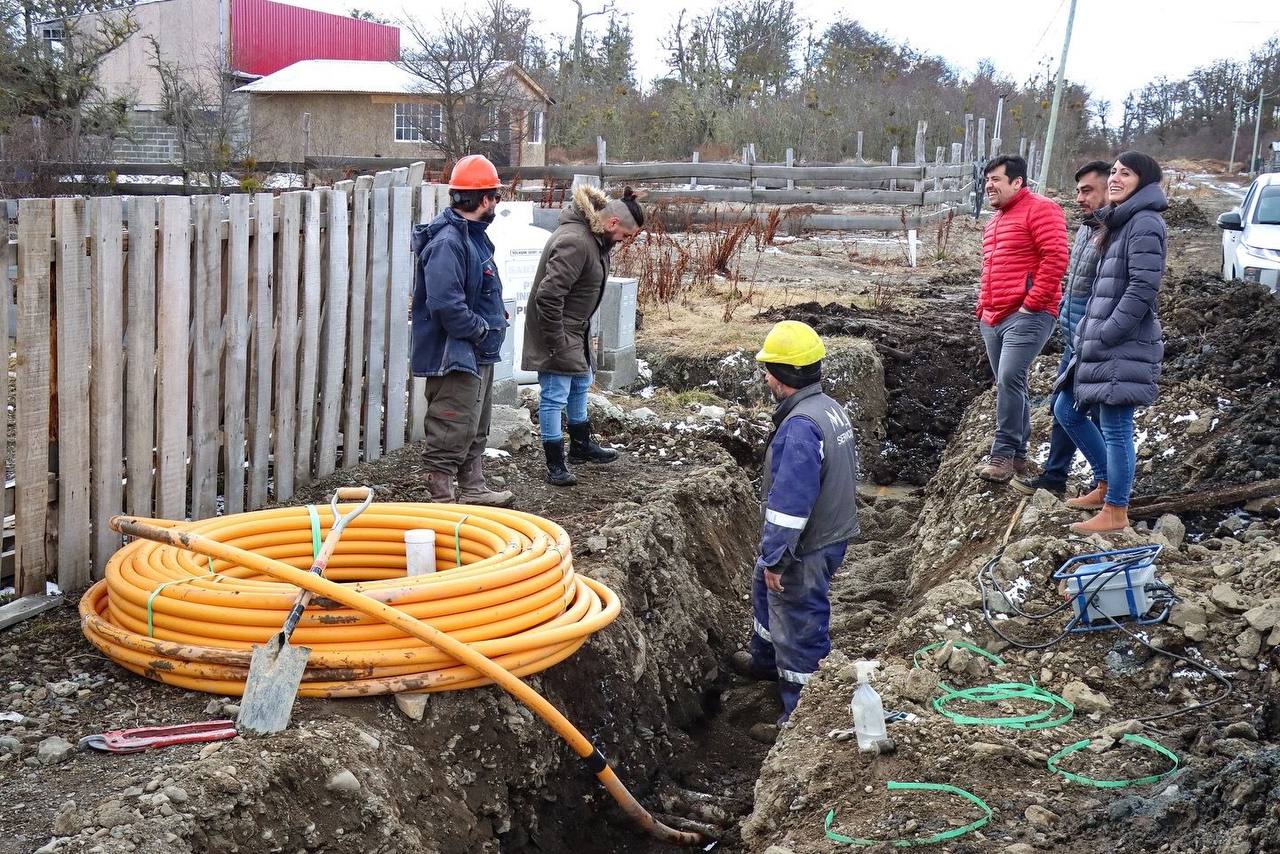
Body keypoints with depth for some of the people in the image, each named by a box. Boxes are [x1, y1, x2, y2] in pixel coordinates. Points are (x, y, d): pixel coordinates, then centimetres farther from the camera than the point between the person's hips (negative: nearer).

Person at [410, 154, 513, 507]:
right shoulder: (447, 242, -21)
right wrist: (480, 330, -18)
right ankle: (442, 500, 4)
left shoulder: (473, 235, 12)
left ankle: (473, 489, 33)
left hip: (478, 354, 11)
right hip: (455, 355, -11)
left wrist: (496, 317, 7)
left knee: (476, 427, 21)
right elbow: (445, 303, -29)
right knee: (452, 432, -4)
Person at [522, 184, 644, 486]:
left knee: (580, 385, 24)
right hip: (558, 333, -11)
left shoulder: (593, 237, 5)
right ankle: (555, 465, 5)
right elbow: (548, 294, -31)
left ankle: (581, 444, 42)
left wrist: (580, 331, 18)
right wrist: (555, 342, -25)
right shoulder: (574, 242, -27)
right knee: (554, 396, -3)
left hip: (574, 330, 11)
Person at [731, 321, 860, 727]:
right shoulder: (831, 408, 3)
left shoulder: (800, 427, -29)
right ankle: (765, 659, 52)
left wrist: (774, 557, -21)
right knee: (764, 588, 31)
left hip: (806, 549, -11)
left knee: (799, 625, 4)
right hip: (831, 531, 11)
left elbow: (790, 502, -29)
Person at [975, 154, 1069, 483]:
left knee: (1009, 379, -19)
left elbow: (1056, 258, -16)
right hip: (993, 318, 9)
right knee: (1010, 385, 11)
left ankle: (1003, 453, -15)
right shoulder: (995, 221, 23)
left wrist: (1032, 303, -18)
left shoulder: (1039, 209, -6)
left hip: (1027, 315, -9)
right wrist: (983, 307, 18)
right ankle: (1018, 455, 17)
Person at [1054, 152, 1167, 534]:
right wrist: (1086, 334, 14)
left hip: (1124, 347, -10)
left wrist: (1103, 337, -18)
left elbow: (1143, 289, -20)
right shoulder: (1119, 223, 18)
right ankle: (1106, 484, 29)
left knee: (1116, 428, -4)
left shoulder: (1145, 223, -13)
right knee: (1066, 410, 17)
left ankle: (1115, 511, 7)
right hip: (1101, 345, 10)